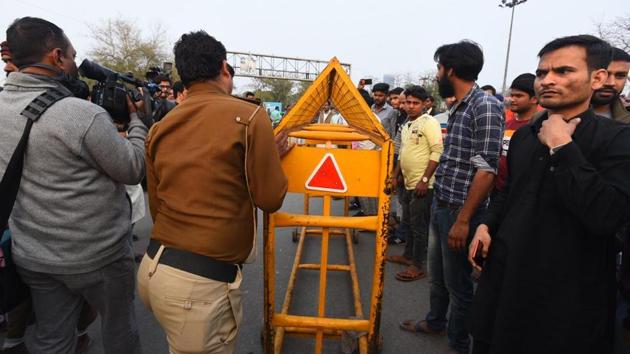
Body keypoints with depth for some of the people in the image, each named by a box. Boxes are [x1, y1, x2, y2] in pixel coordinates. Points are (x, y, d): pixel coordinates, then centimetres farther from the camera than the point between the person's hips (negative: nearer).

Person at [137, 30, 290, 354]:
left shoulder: (160, 128, 6)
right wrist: (273, 155, 11)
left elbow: (156, 207, 13)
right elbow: (271, 199, -6)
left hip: (153, 268, 6)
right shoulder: (249, 116, -11)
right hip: (200, 282, -6)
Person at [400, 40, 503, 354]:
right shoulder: (458, 108, 10)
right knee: (437, 273, 24)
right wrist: (441, 205, 16)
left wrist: (463, 220, -21)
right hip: (439, 205, 8)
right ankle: (435, 321, 46)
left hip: (459, 211, -8)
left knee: (457, 281, 9)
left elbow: (486, 171, -21)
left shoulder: (485, 106, -16)